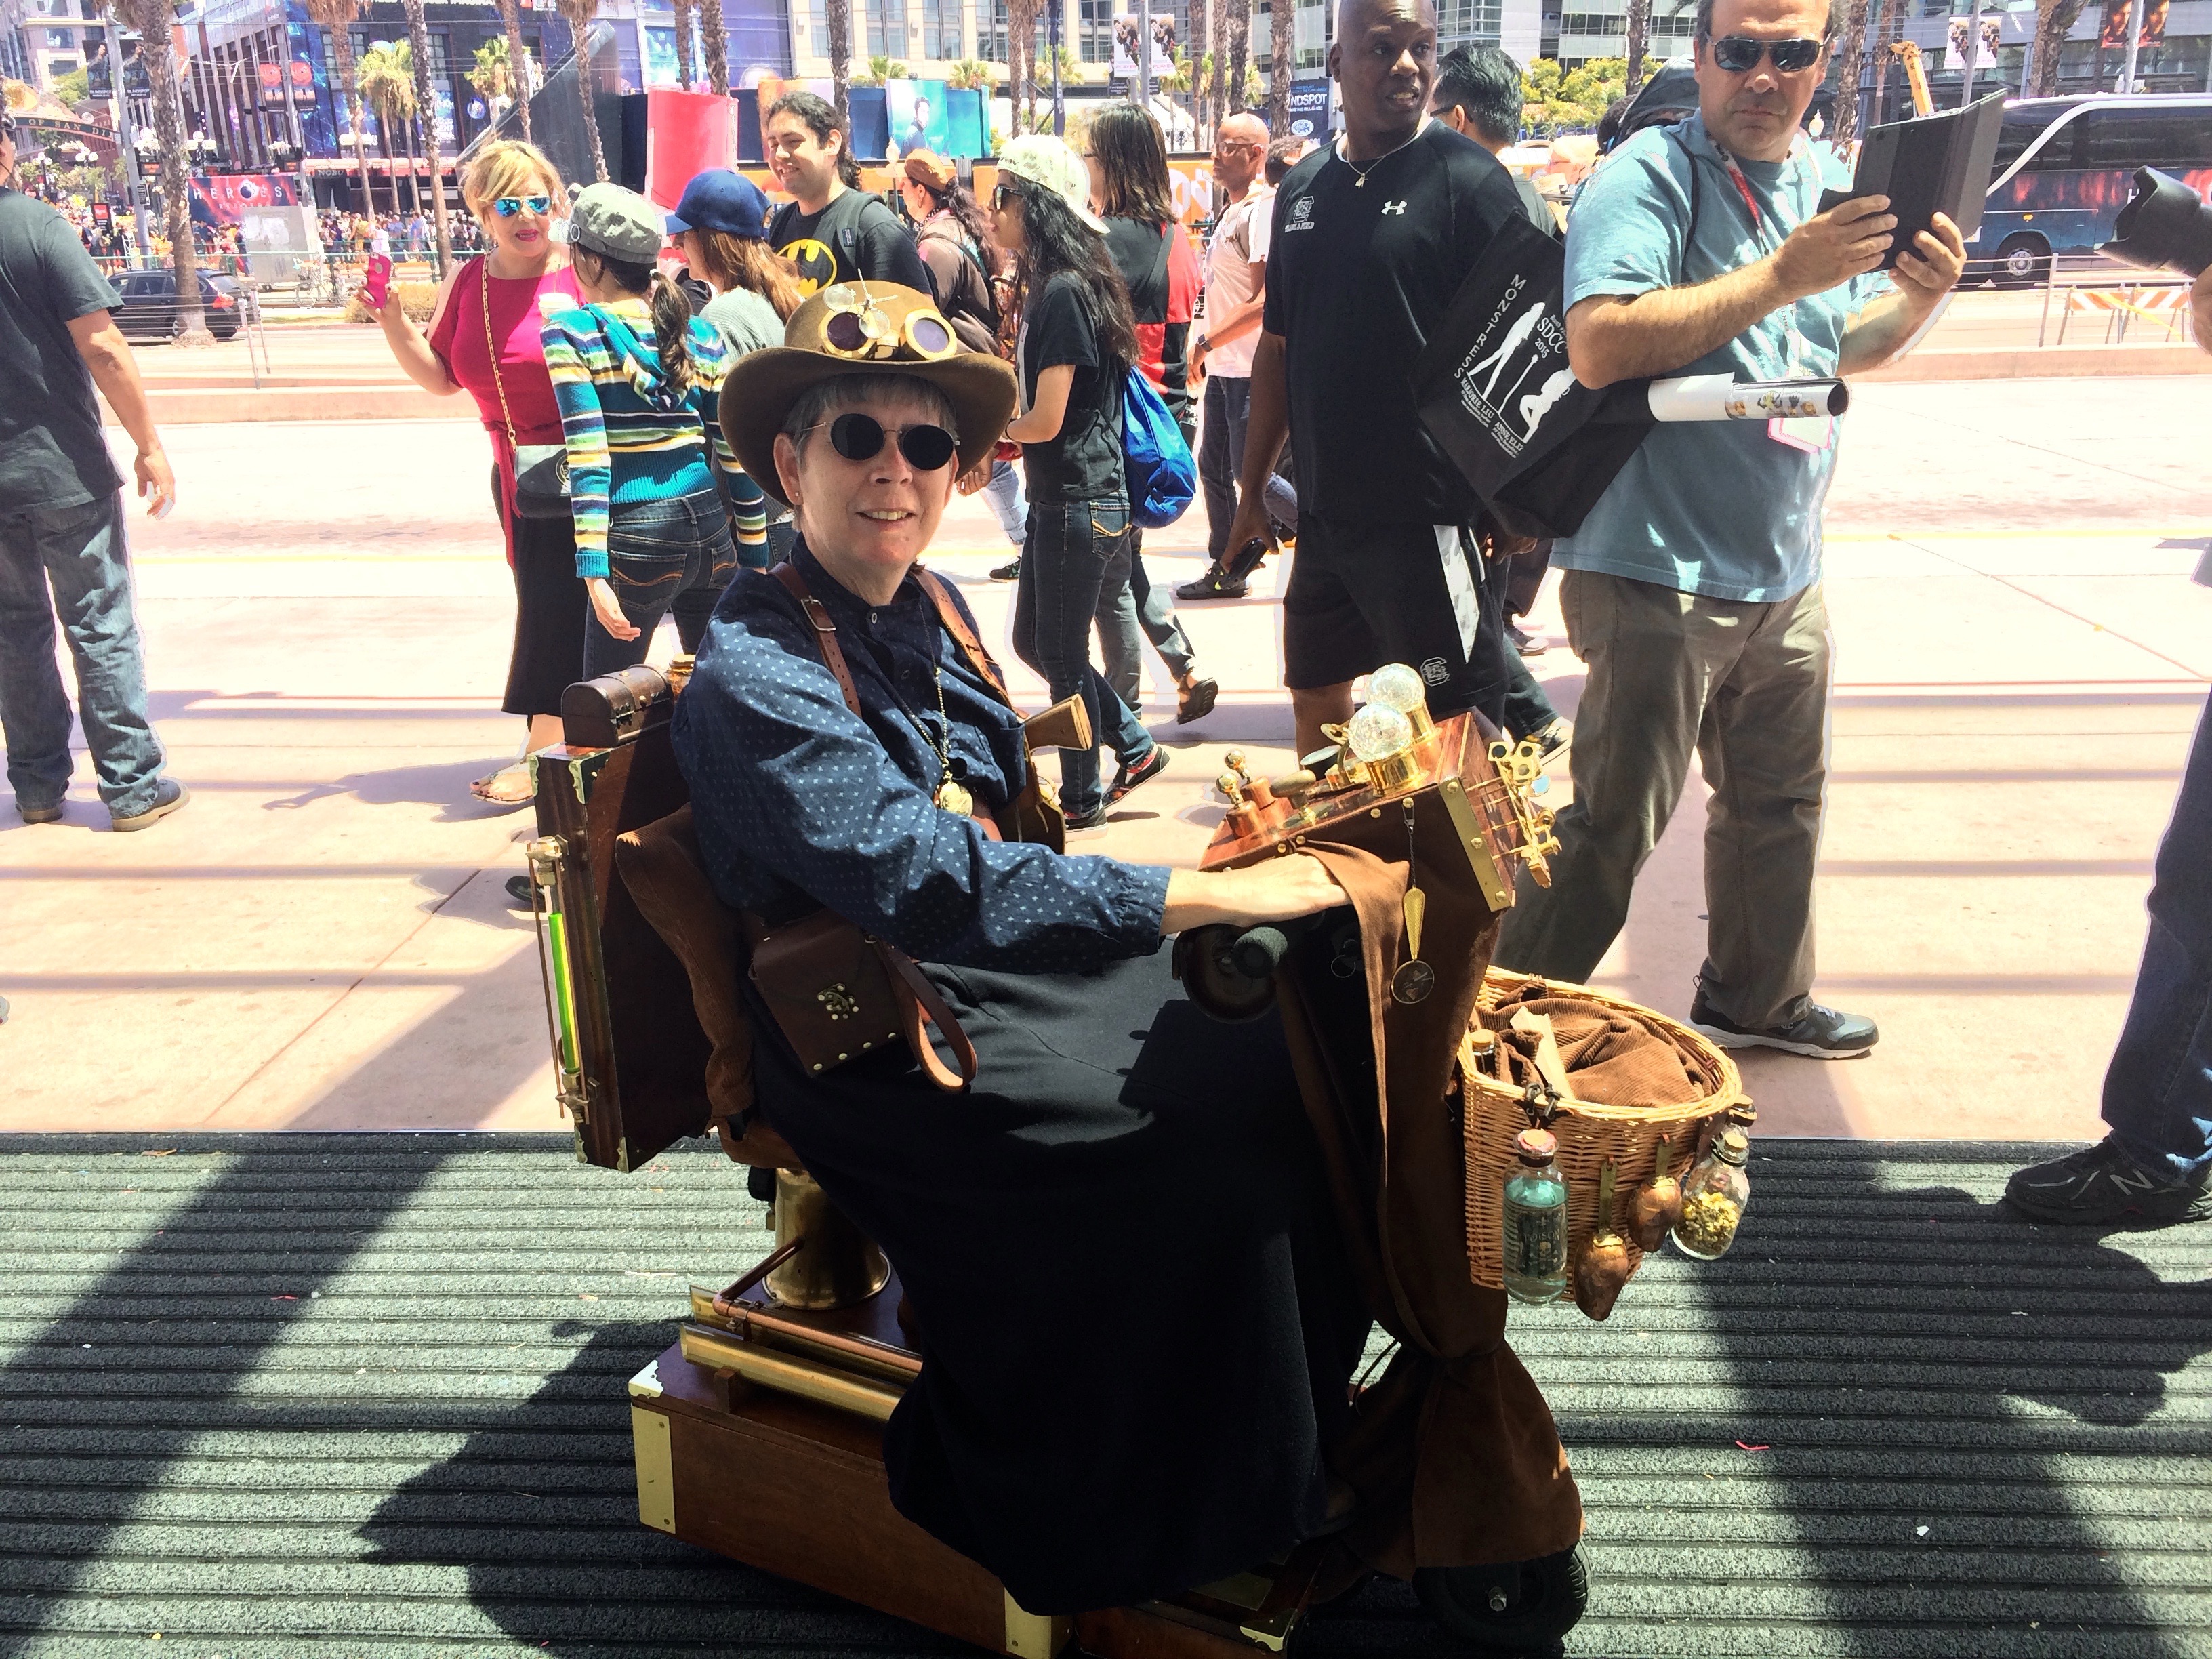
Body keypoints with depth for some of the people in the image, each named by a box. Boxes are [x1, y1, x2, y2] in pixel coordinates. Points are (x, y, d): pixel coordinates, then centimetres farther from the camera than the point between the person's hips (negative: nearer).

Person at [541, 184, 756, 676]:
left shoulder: (569, 333, -4)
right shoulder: (702, 335, 7)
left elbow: (587, 457, -12)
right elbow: (736, 455, 6)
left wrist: (594, 573, -13)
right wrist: (757, 559, 11)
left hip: (636, 539, -4)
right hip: (711, 527, 4)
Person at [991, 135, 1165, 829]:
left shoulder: (1065, 291, -18)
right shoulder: (1046, 286, 13)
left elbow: (1046, 419, -20)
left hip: (1081, 503, -10)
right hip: (1056, 498, 10)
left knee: (1062, 654, 3)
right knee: (1032, 642, 18)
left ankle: (1082, 797, 19)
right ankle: (1135, 746, 29)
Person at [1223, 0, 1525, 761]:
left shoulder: (1466, 178, -8)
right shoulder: (1302, 188, 10)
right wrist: (1253, 488, 16)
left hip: (1430, 519, -6)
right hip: (1326, 512, 7)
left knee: (1453, 730, 0)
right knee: (1316, 701, 19)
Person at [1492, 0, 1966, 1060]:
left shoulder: (1830, 179, 12)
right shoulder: (1649, 176, -13)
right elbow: (1600, 347, -27)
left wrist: (1920, 297, 1)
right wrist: (1783, 272, -26)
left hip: (1784, 574, 9)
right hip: (1660, 572, -8)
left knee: (1780, 800, 21)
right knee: (1612, 832, -4)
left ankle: (1758, 999, 39)